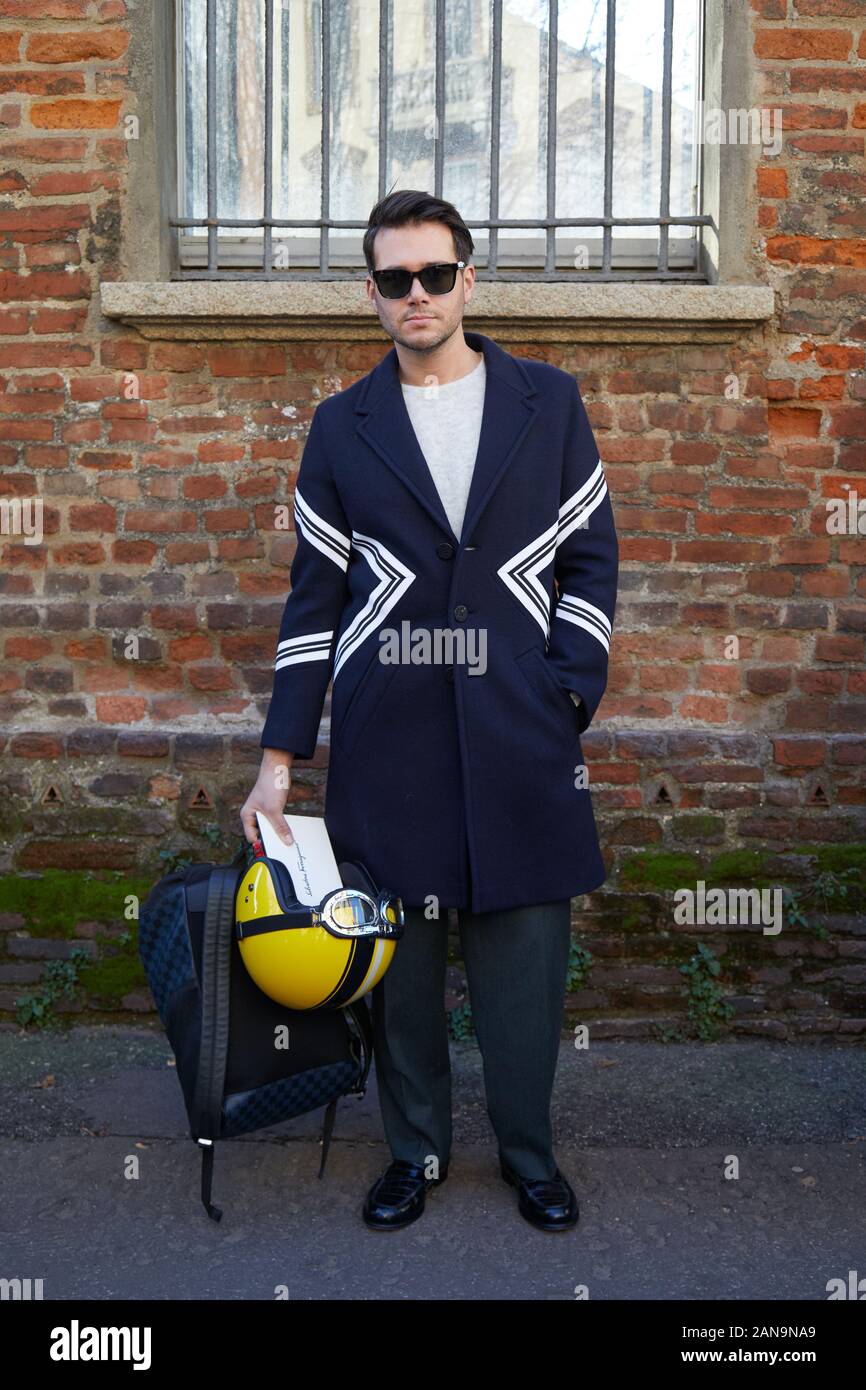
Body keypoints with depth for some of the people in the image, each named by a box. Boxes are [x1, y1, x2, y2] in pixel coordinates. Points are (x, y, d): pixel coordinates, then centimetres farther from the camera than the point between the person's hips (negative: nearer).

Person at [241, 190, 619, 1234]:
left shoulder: (549, 403, 7)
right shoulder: (342, 426, 8)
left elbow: (591, 559, 9)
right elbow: (315, 596, 6)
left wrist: (570, 691, -3)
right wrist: (280, 757, 2)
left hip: (521, 739, 0)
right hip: (387, 743, 1)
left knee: (525, 958, 7)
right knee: (398, 959, 10)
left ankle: (528, 1152, 30)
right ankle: (416, 1149, 31)